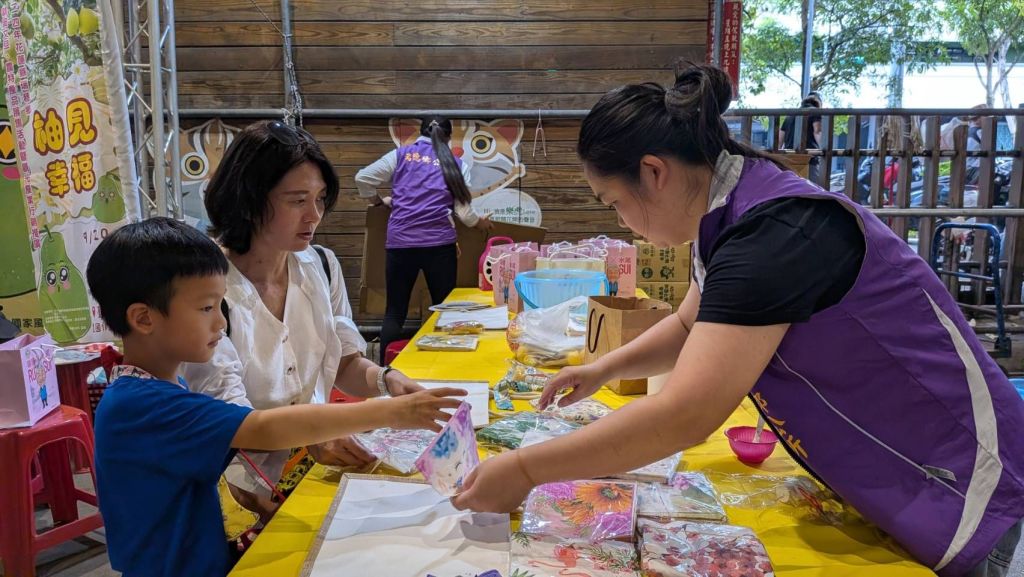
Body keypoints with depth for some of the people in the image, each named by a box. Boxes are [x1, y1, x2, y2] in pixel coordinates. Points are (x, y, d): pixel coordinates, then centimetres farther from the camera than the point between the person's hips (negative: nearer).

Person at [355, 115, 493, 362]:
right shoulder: (456, 164, 11)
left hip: (400, 242, 1)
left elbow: (362, 178, 7)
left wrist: (379, 199, 26)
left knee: (394, 312, 9)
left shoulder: (400, 155, 12)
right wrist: (480, 222, 28)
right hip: (439, 244, -1)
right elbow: (465, 212, 6)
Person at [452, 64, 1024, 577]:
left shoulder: (777, 233, -30)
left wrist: (524, 469, -26)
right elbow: (691, 325, 18)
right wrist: (604, 367, 5)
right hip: (871, 475, 9)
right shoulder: (736, 213, 1)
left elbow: (683, 417, -34)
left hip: (954, 492, -8)